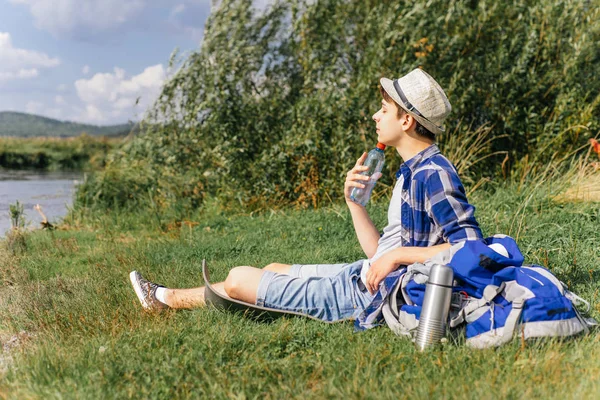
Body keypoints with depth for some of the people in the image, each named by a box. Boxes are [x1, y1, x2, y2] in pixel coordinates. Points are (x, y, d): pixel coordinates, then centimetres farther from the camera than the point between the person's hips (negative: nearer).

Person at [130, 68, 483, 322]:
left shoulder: (433, 173, -20)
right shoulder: (412, 172, 10)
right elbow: (379, 253, 11)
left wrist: (398, 254, -25)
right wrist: (354, 201, 0)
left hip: (371, 296, -9)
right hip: (363, 276, 9)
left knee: (239, 279, 2)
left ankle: (165, 298, 31)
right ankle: (166, 297, 40)